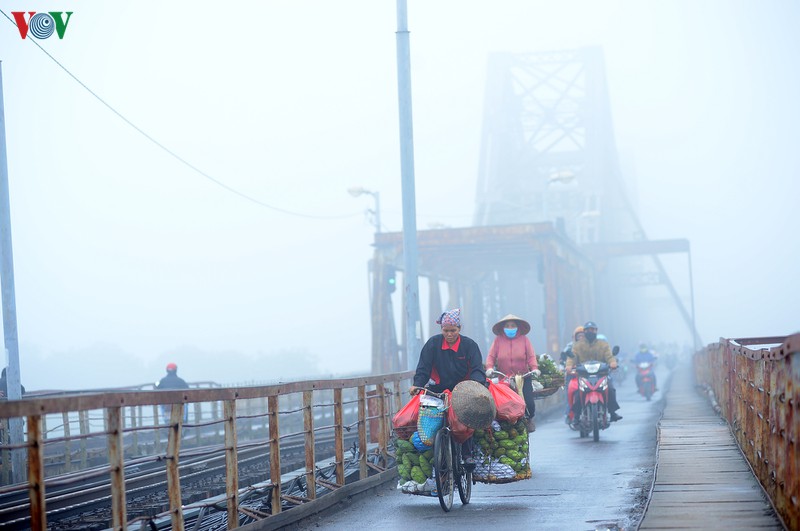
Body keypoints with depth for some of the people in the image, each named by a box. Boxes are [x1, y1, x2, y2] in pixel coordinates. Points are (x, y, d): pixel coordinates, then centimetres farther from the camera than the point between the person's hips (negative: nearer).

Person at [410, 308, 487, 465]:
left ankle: (467, 454, -5)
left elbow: (477, 368, -9)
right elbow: (423, 367, -2)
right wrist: (417, 384, -19)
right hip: (439, 389, 1)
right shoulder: (433, 343, 1)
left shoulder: (469, 345, -1)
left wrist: (478, 383, -30)